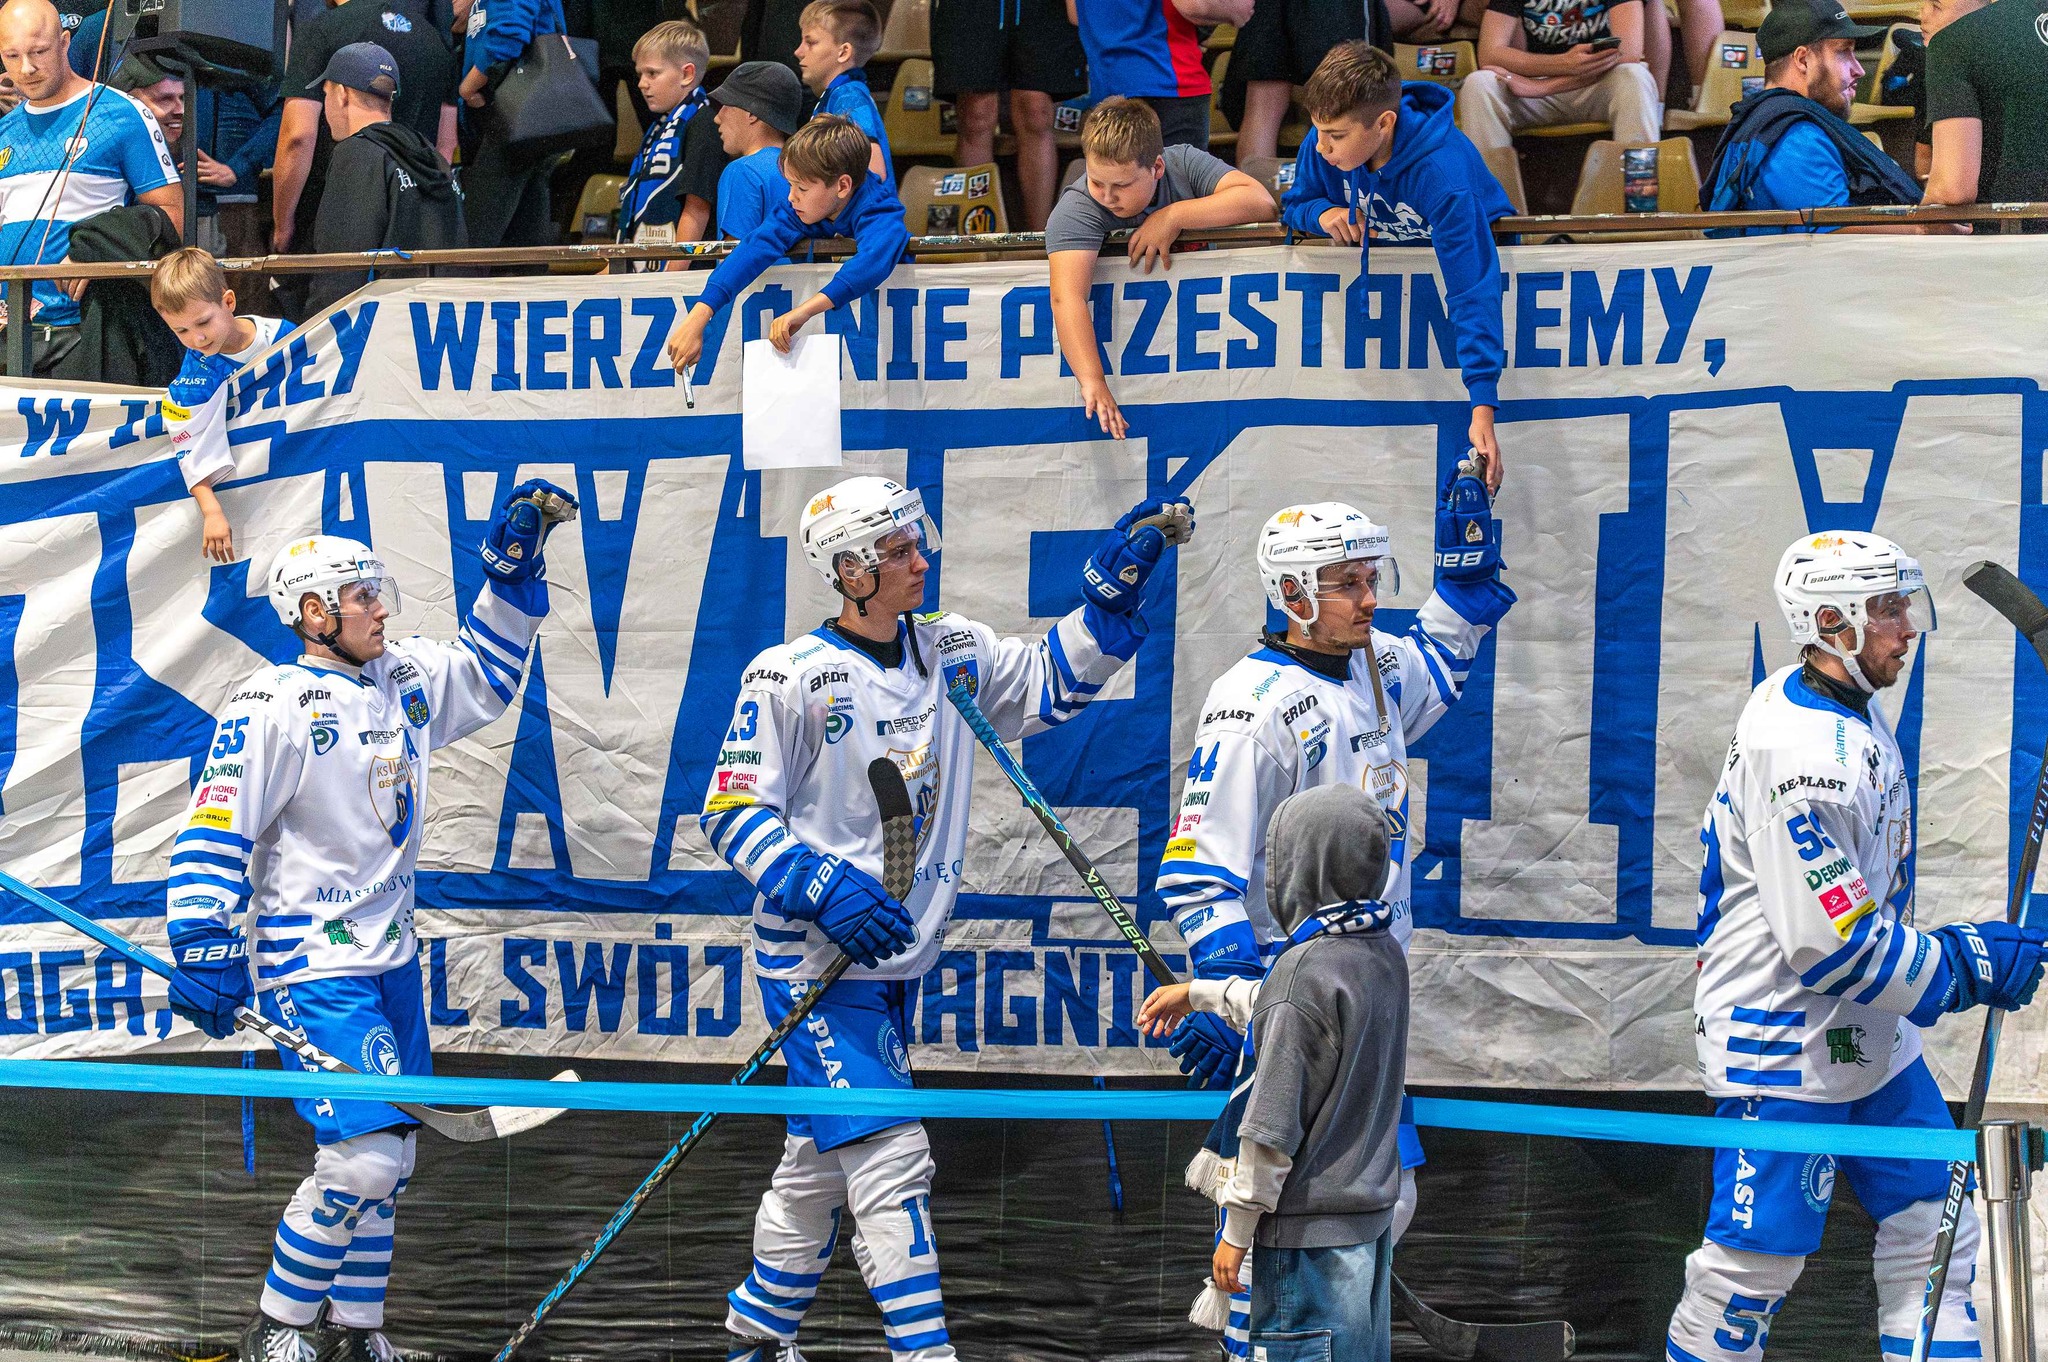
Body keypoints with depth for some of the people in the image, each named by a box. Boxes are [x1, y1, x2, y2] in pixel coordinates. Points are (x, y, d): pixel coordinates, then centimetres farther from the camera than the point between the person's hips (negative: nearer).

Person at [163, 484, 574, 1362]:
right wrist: (204, 950, -21)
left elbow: (485, 679, 27)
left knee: (389, 1159, 11)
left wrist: (513, 571, 15)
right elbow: (213, 834, -14)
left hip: (391, 958, 8)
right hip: (312, 966, -8)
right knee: (363, 1153, -17)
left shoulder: (403, 680, 9)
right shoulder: (274, 706, -13)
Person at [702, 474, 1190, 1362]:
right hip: (815, 955, -7)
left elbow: (1050, 687, 13)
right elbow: (733, 813, -11)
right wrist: (825, 888, -24)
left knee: (820, 1160, 18)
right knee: (890, 1160, -13)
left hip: (898, 955, 7)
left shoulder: (950, 652, 6)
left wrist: (1112, 591, 0)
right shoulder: (791, 677, -13)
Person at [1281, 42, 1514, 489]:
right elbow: (1294, 203, -1)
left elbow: (1472, 292, -43)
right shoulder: (1322, 144, -23)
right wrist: (1322, 213, -29)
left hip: (1471, 243, -4)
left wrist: (1483, 408, -51)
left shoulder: (1443, 171, -38)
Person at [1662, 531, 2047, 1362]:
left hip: (1870, 1037, 10)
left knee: (1933, 1228, 10)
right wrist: (1974, 966, -17)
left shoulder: (1850, 707, 5)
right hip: (1784, 1046, -10)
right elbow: (1833, 945, -27)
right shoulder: (1801, 756, -27)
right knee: (1756, 1262, -1)